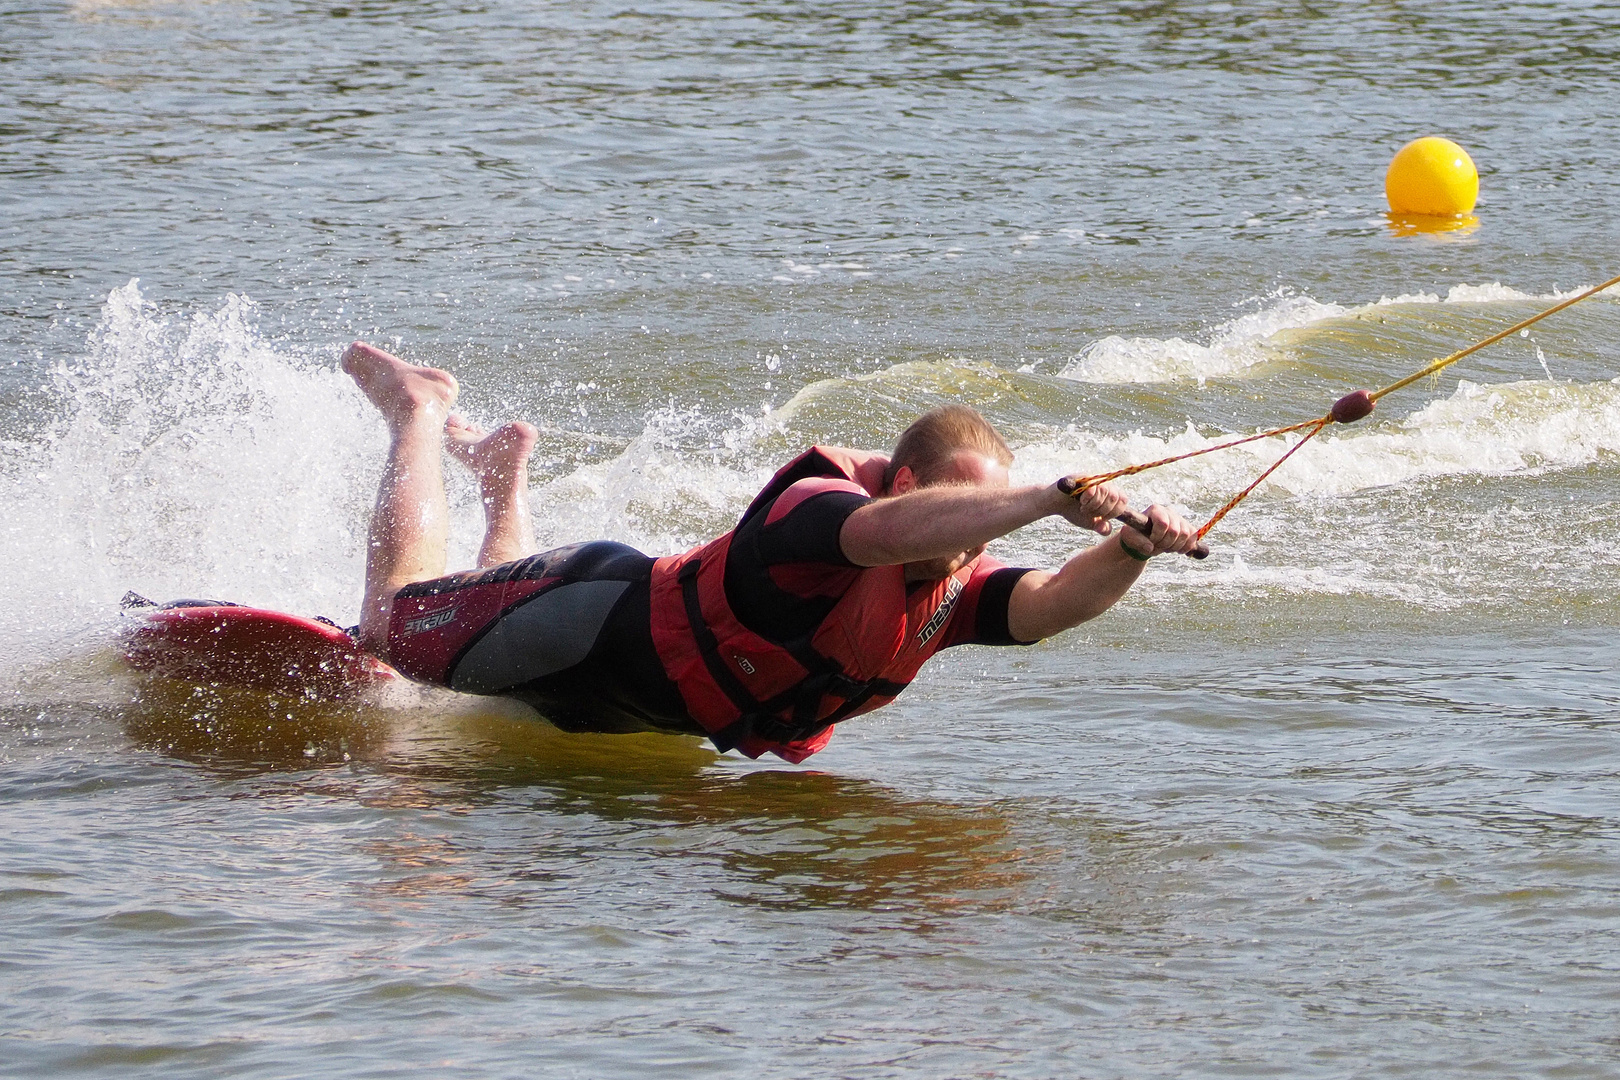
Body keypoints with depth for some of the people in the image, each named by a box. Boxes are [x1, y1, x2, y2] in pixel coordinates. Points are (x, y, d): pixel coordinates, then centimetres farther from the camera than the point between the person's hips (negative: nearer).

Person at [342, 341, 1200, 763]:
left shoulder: (954, 586, -17)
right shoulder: (813, 508, -38)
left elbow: (1049, 604, -34)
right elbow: (890, 531, -61)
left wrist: (1129, 552, -54)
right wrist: (1054, 500, -69)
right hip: (602, 620, -7)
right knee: (395, 623, 13)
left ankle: (504, 471, 54)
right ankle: (419, 416, 34)